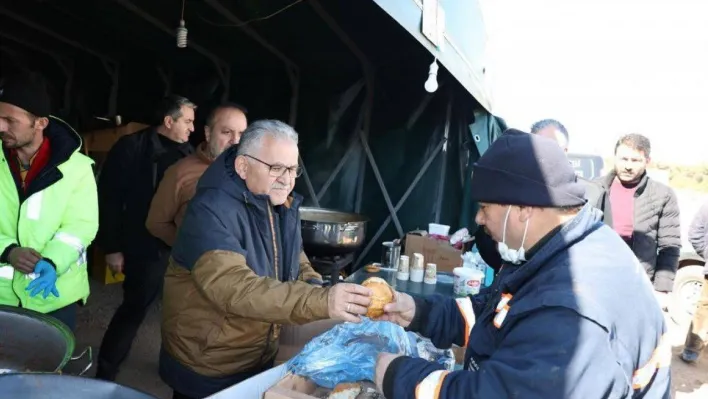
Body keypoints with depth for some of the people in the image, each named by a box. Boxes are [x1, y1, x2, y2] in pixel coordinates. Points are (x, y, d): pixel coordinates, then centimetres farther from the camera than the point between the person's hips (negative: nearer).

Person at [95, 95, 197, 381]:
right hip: (146, 247, -5)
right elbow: (109, 198, -7)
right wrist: (112, 247, -9)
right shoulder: (132, 147, -7)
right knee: (134, 308, 4)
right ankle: (104, 374, 23)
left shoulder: (187, 152, 8)